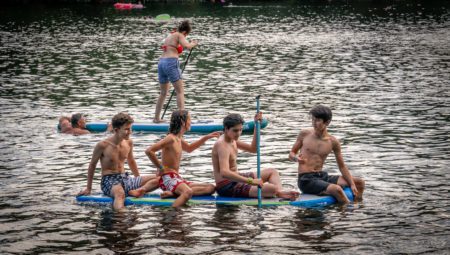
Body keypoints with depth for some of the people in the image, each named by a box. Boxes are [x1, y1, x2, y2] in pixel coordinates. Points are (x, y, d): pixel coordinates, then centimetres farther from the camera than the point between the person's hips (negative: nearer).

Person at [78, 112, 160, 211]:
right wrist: (88, 189, 5)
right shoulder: (103, 145, -12)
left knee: (158, 179, -8)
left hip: (125, 178, 7)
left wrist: (140, 182, 27)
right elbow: (92, 165, 1)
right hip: (109, 181, -7)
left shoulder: (128, 143, 6)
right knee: (120, 194, -44)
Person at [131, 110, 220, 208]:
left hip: (176, 178, 10)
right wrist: (160, 168, -14)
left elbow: (189, 148, 40)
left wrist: (206, 137, 34)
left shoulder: (178, 139, 17)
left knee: (210, 188, 1)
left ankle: (173, 193, -14)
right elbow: (149, 151, -22)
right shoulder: (170, 138, -12)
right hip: (168, 178, -10)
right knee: (188, 192, -38)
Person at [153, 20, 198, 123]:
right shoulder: (179, 35, -1)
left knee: (163, 92, 19)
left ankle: (156, 117, 20)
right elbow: (187, 46, -16)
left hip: (161, 62, 8)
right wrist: (193, 44, 6)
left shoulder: (169, 36, 23)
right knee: (180, 91, -4)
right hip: (171, 63, -8)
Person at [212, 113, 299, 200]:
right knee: (272, 189, -28)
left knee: (272, 172, 19)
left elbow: (253, 149, 19)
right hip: (227, 187, -11)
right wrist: (251, 181, -40)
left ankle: (280, 192, -7)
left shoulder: (232, 139, 10)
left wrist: (257, 126, 8)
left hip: (235, 179, 11)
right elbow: (224, 173, -35)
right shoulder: (222, 144, -22)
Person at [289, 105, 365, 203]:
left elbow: (342, 166, 9)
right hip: (306, 180, -5)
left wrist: (352, 185, -1)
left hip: (322, 176, 5)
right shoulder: (304, 134, 0)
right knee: (336, 189, -32)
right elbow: (291, 154, 8)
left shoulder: (333, 142, 4)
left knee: (359, 182, -1)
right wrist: (296, 158, -17)